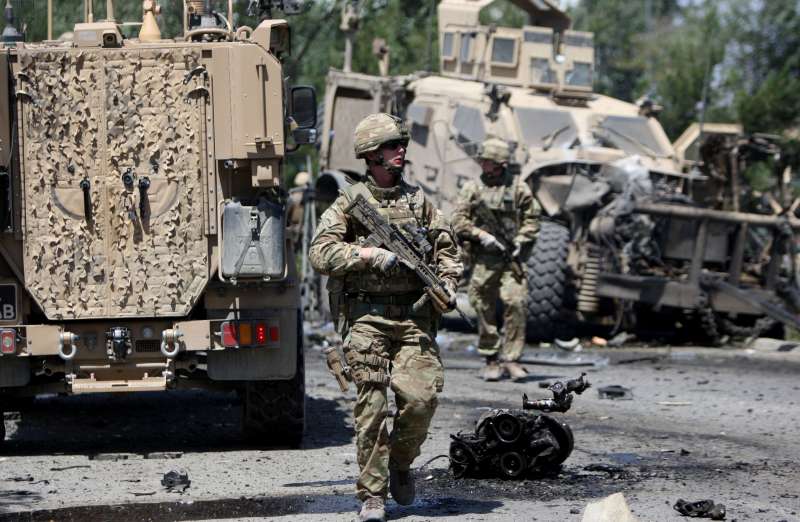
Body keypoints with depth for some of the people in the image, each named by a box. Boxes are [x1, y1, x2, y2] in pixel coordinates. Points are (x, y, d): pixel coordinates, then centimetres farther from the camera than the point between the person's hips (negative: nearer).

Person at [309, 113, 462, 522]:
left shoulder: (418, 201, 14)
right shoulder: (350, 202, 4)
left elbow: (447, 249, 17)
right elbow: (320, 253, -5)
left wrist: (446, 286, -1)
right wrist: (369, 255, -15)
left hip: (413, 315, 3)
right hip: (366, 316, -3)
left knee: (421, 397, -10)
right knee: (371, 404, -6)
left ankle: (400, 464, 18)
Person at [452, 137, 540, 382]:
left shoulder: (518, 187, 7)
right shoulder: (472, 188, 7)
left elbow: (532, 217, 11)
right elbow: (459, 221, 2)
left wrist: (521, 240, -4)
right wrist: (482, 236, -10)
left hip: (512, 257, -1)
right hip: (483, 258, 1)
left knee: (516, 304, -11)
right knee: (484, 308, 1)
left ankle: (511, 359, -5)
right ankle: (491, 360, 11)